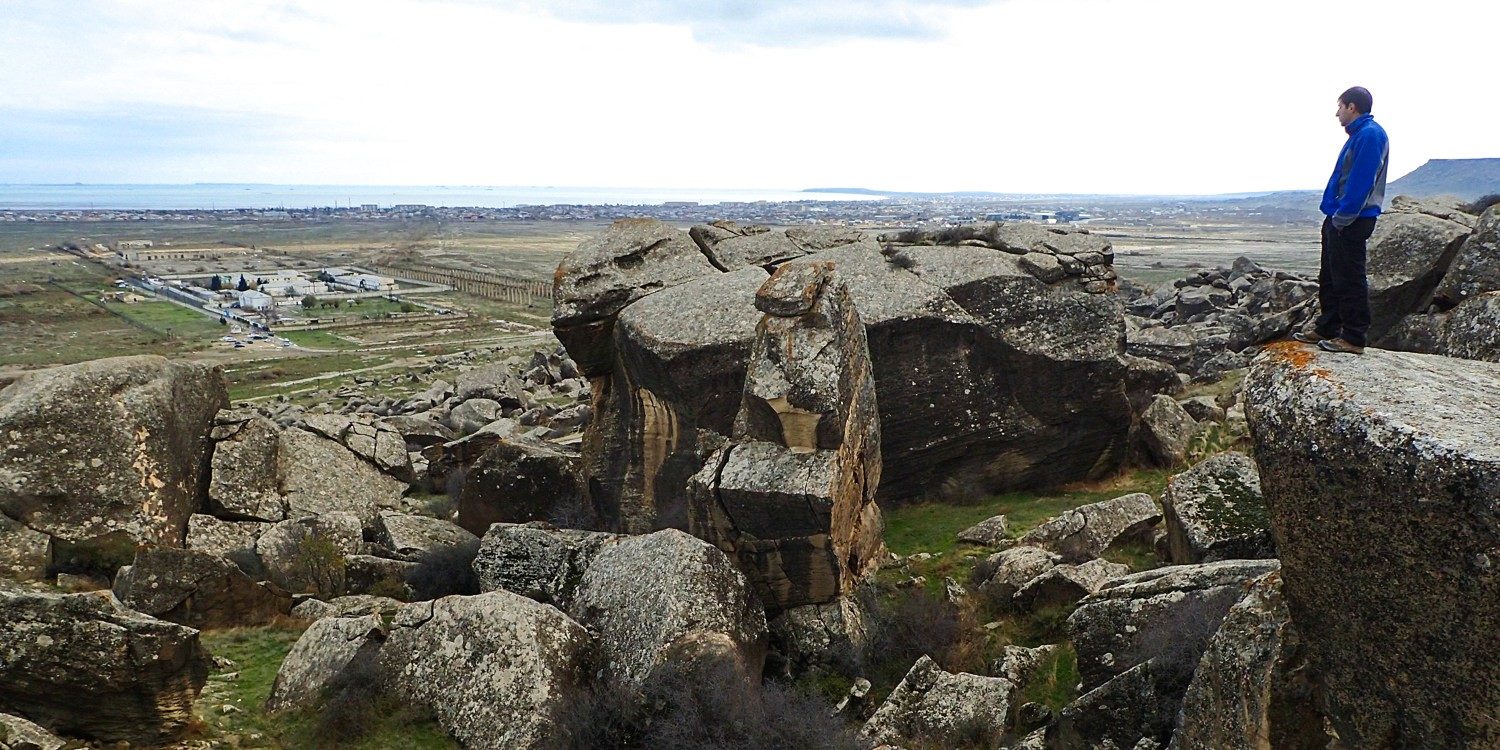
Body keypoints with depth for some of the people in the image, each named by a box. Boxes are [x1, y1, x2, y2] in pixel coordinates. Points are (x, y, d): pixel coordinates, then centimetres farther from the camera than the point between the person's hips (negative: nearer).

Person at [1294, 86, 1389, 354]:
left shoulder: (1370, 134, -14)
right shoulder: (1359, 134, 18)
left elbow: (1361, 182, -21)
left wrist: (1342, 217, -21)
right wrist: (1334, 216, 15)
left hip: (1351, 221, -11)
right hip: (1339, 219, 11)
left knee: (1349, 280, -6)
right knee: (1329, 276, 17)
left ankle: (1353, 339, -1)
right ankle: (1327, 329, 26)